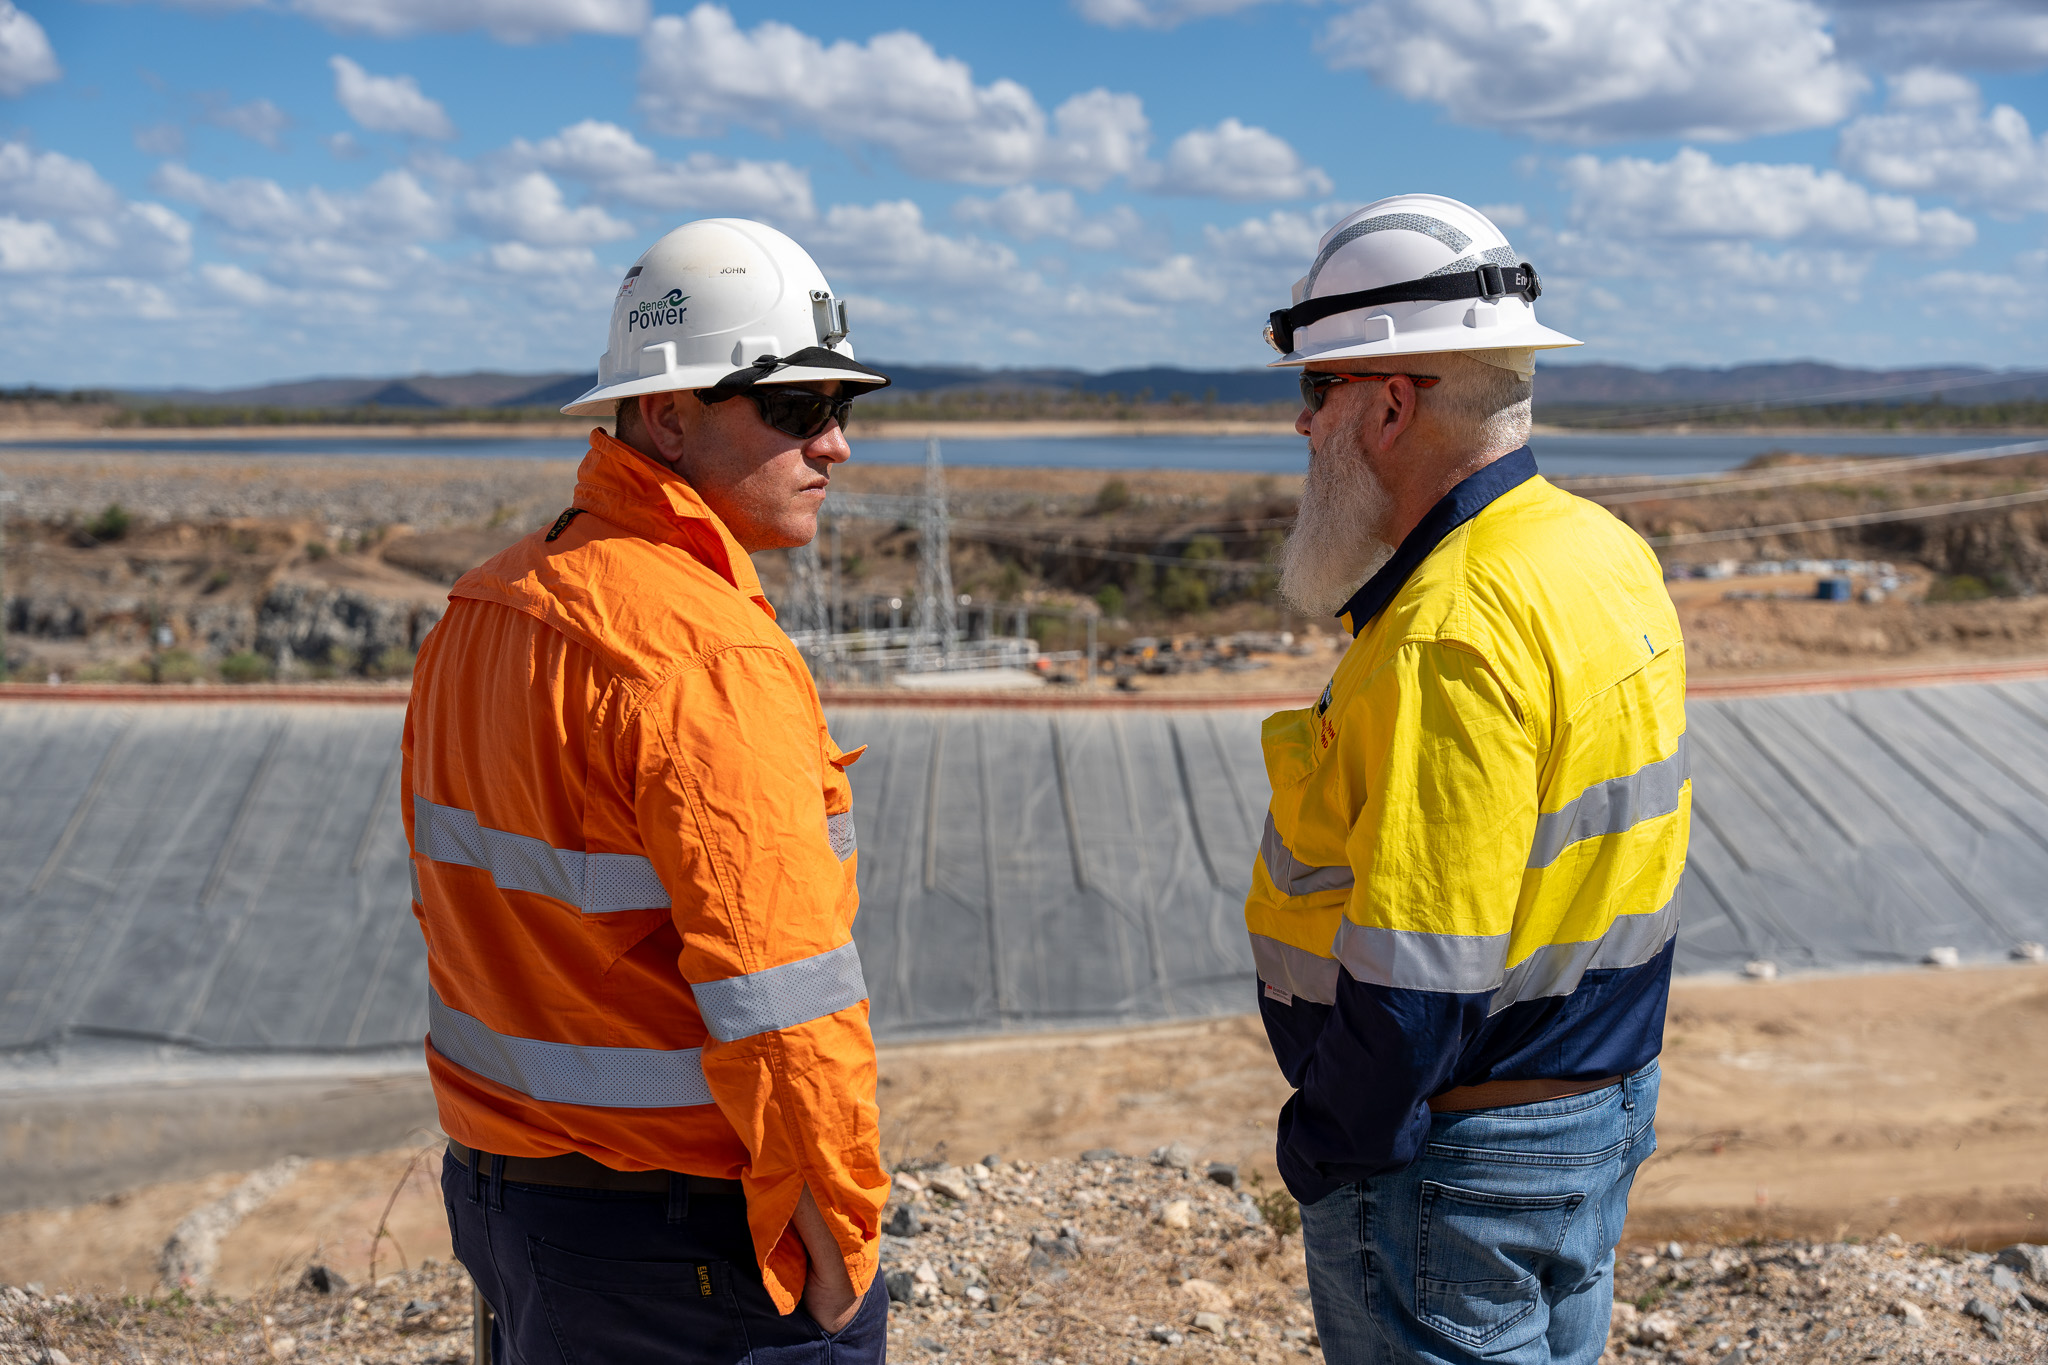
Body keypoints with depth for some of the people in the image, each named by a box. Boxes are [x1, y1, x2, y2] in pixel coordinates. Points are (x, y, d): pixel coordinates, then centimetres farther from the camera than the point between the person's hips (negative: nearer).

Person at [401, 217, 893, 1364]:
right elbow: (783, 1000, -25)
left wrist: (516, 1152, 19)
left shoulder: (482, 615, 6)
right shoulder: (715, 656, -23)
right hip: (686, 1229, -8)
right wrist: (842, 1242, -13)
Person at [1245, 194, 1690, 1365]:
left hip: (1457, 1156, -9)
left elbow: (1415, 973, -26)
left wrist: (1331, 1140, -13)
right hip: (1603, 1107, 9)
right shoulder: (1612, 556, 3)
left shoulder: (1452, 631, -27)